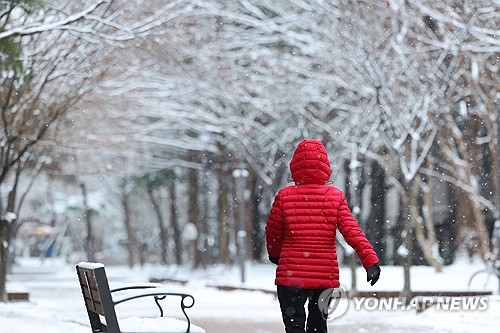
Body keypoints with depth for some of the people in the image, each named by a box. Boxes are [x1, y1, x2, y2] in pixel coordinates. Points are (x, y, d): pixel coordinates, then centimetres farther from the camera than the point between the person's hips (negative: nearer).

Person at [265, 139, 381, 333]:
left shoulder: (284, 196, -5)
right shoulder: (336, 196, -3)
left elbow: (273, 233, 6)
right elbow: (352, 231, -11)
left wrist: (274, 254, 26)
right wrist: (371, 260, -12)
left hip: (291, 275, -2)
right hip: (326, 276, 2)